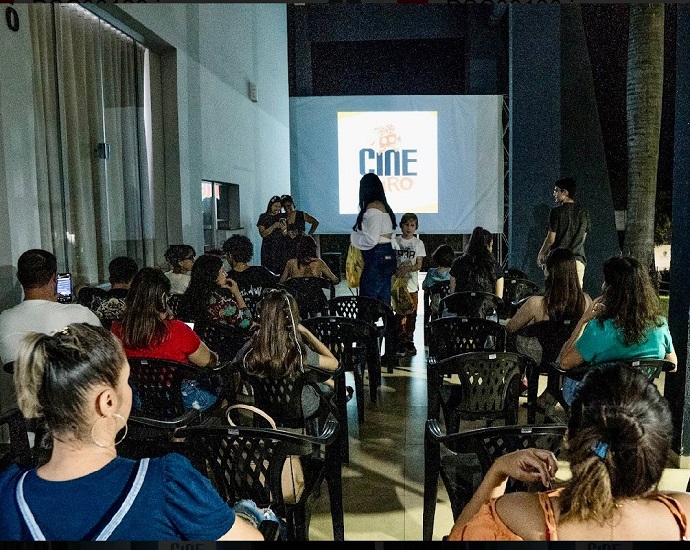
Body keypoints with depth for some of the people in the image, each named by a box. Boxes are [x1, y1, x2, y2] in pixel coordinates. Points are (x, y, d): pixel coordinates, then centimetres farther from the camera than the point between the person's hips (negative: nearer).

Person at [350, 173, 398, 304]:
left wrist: (353, 237, -3)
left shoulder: (373, 208, -14)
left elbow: (371, 240, -19)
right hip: (387, 257, 10)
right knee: (383, 303, 14)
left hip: (376, 259, -10)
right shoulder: (383, 206, 13)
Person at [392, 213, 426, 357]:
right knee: (400, 314, -3)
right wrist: (396, 270, -17)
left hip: (412, 284, 1)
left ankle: (409, 342, 18)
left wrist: (407, 268, -21)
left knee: (411, 315, 6)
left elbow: (419, 265, -3)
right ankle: (400, 343, 4)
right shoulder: (395, 241, 3)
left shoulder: (418, 243, 3)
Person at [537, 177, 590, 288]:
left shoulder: (557, 211, -8)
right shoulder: (583, 212, 9)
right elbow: (583, 237, 15)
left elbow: (551, 239, -8)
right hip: (578, 259, 5)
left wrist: (541, 255, 7)